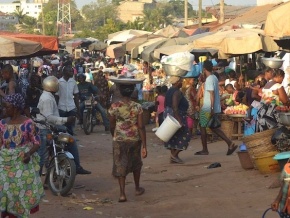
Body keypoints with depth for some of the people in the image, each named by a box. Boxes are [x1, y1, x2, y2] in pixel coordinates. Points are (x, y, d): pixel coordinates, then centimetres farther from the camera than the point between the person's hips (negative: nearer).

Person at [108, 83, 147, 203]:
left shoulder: (114, 107, -9)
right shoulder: (137, 107, -9)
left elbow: (112, 126, 0)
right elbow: (141, 127, -11)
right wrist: (144, 146, -8)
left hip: (119, 140, -1)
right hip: (135, 139, 1)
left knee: (120, 165, 2)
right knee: (135, 164, 21)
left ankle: (122, 193, -8)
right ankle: (137, 188, 35)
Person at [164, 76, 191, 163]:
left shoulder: (169, 91, 13)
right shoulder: (177, 92, -17)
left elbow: (165, 105, 17)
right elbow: (175, 107, -25)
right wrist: (179, 120, -25)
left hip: (168, 113, 10)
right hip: (176, 115, -10)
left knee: (174, 137, 12)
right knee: (183, 136, -1)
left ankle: (173, 157, 12)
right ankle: (174, 154, -5)